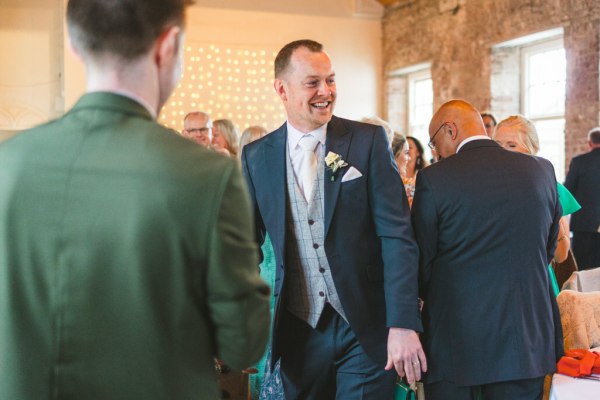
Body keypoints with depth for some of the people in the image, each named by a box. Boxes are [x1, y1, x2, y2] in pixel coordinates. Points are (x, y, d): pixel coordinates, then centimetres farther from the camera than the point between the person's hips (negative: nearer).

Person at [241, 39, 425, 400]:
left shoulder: (369, 141, -3)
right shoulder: (257, 156, 3)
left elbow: (397, 235, -8)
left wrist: (403, 324, -15)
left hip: (366, 329, -2)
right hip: (299, 330, 2)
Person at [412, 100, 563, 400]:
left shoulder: (433, 178, -11)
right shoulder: (542, 170, 1)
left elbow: (421, 262, -3)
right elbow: (548, 250, 11)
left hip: (455, 340, -3)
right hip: (528, 340, 3)